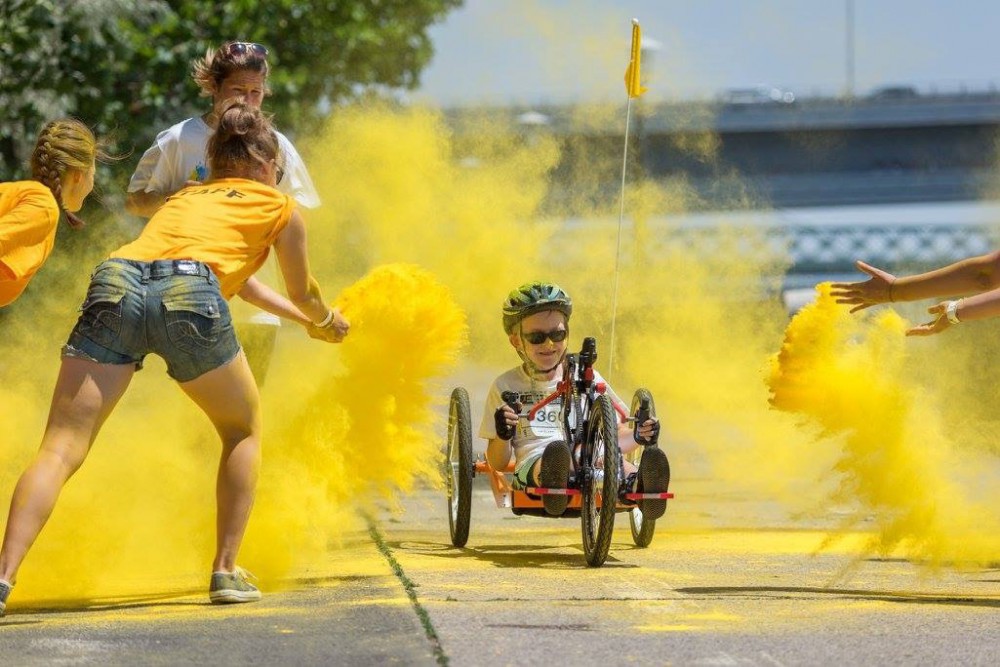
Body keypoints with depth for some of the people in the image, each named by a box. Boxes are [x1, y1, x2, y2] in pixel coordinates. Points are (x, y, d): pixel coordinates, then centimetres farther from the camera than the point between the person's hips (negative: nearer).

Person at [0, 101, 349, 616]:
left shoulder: (186, 197, 40)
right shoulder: (280, 207, 26)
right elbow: (303, 294, 40)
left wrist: (299, 316, 72)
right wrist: (326, 323, 64)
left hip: (116, 283, 3)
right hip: (188, 297, -3)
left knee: (60, 449, -5)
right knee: (245, 431, 23)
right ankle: (225, 572, 17)